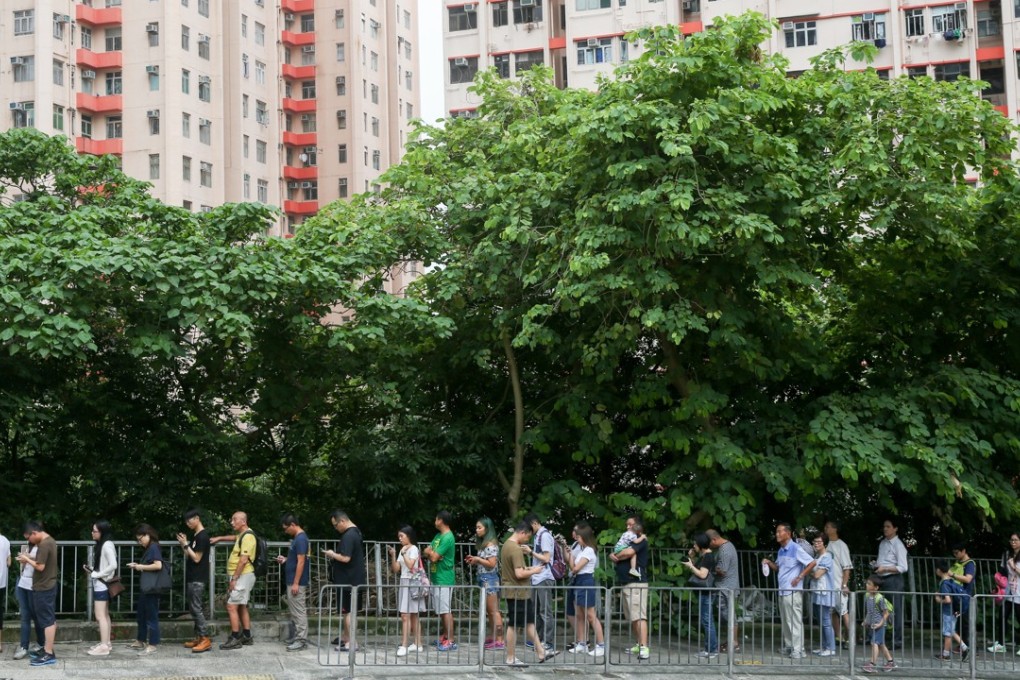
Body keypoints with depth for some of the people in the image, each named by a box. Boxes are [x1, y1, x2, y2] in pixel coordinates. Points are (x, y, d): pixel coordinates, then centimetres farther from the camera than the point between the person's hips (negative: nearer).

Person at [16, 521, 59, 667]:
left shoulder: (43, 544, -20)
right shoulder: (49, 540, 11)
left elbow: (40, 567, -23)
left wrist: (27, 560, -9)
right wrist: (31, 558, 7)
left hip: (43, 588, -10)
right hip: (49, 586, 10)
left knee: (47, 621, -8)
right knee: (50, 619, 13)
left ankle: (49, 655, -6)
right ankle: (47, 649, 20)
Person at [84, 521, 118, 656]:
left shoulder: (107, 545, -17)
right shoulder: (100, 545, 12)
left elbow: (113, 565, -24)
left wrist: (96, 574, -18)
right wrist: (91, 569, 3)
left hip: (102, 585, -10)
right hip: (100, 584, 10)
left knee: (100, 616, -8)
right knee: (105, 615, 13)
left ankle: (104, 646, -6)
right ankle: (106, 643, 18)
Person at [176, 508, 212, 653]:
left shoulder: (202, 536, -14)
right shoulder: (195, 535, 15)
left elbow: (196, 558, -17)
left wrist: (186, 544, -14)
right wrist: (183, 544, 4)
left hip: (198, 579, -10)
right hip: (192, 578, 10)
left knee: (197, 608, -11)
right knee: (194, 608, 11)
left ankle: (206, 639, -12)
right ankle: (198, 637, 15)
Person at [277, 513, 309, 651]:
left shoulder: (300, 539, -18)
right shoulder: (296, 538, 13)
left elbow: (301, 562, -21)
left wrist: (296, 583, -22)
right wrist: (285, 560, 8)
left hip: (297, 583, -10)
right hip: (292, 581, 10)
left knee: (299, 611, -6)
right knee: (295, 611, 14)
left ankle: (302, 640, -3)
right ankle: (298, 636, 20)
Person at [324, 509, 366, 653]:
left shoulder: (348, 536, -21)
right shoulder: (355, 532, 12)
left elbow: (345, 558, -28)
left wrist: (332, 554, -12)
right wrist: (335, 556, 9)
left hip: (348, 580, -10)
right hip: (353, 578, 10)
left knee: (347, 610, -3)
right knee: (347, 610, 18)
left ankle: (350, 642, 1)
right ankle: (345, 637, 26)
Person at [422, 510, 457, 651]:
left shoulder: (448, 538, -16)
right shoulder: (438, 536, 14)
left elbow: (434, 557, -19)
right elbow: (428, 553, 14)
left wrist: (430, 552, 1)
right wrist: (431, 553, -7)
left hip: (444, 580, -9)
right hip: (436, 578, 9)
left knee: (446, 610, -8)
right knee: (441, 610, 16)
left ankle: (450, 641, -7)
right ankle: (445, 636, 25)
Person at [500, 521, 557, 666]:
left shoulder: (506, 545, 9)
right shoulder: (516, 549, -21)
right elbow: (519, 574, -27)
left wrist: (528, 568, 12)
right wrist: (533, 571, -12)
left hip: (513, 592, 10)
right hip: (518, 593, -10)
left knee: (529, 621, 14)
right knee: (513, 625, 0)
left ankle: (541, 653, 21)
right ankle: (511, 658, 8)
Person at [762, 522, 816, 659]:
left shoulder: (796, 549, -12)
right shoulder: (781, 551, 14)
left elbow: (812, 563, -13)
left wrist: (799, 577, -13)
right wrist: (769, 563, 4)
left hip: (793, 591, -9)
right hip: (782, 591, 9)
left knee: (795, 621, -6)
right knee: (786, 621, 13)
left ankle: (798, 650, -3)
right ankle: (788, 647, 21)